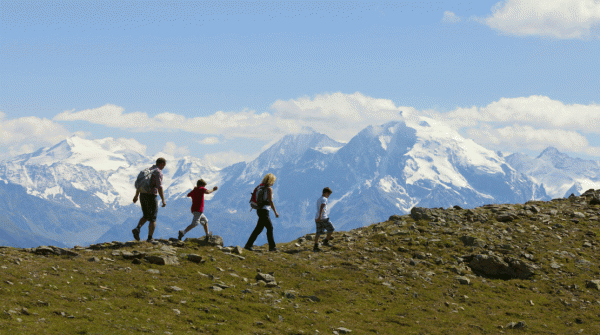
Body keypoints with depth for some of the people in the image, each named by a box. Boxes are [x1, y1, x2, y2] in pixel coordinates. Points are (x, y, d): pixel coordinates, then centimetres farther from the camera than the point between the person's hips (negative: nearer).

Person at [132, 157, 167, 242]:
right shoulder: (158, 172, -11)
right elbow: (159, 187, -21)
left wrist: (136, 196, 28)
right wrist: (163, 200, -22)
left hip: (142, 196, 7)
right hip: (151, 197, -7)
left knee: (146, 216, 19)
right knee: (153, 219, 6)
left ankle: (137, 229, -6)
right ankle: (150, 238, 5)